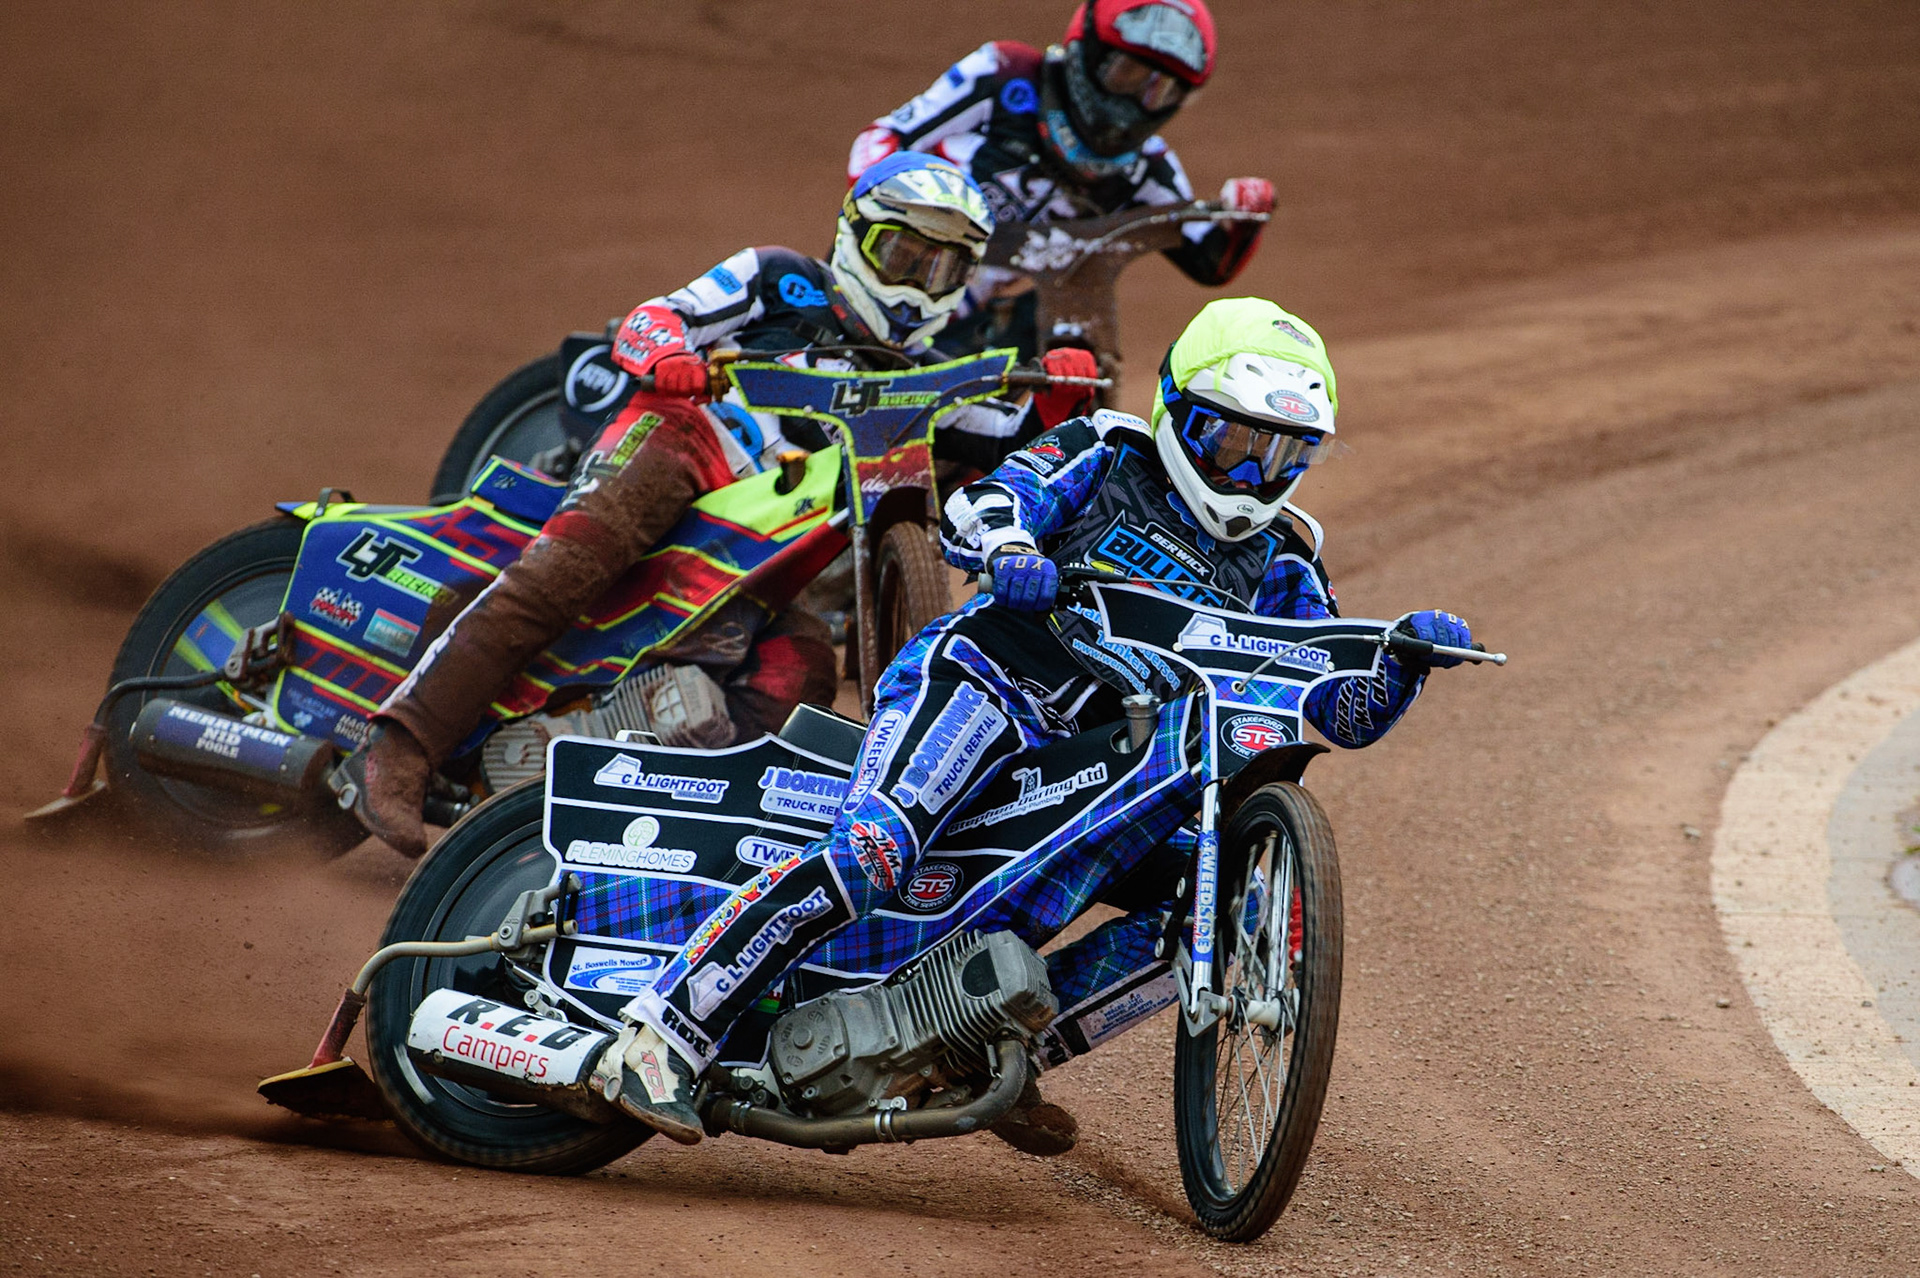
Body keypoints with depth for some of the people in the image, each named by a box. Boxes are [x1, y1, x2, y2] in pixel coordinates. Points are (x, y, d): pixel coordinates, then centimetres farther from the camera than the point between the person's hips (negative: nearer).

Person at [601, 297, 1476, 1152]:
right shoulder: (1103, 459, 8)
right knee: (868, 853, -30)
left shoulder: (1276, 568, 19)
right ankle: (661, 1038, -31)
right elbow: (974, 505, -6)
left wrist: (1405, 660, -9)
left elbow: (1347, 711, 12)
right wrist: (1009, 546, -29)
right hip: (988, 683, -6)